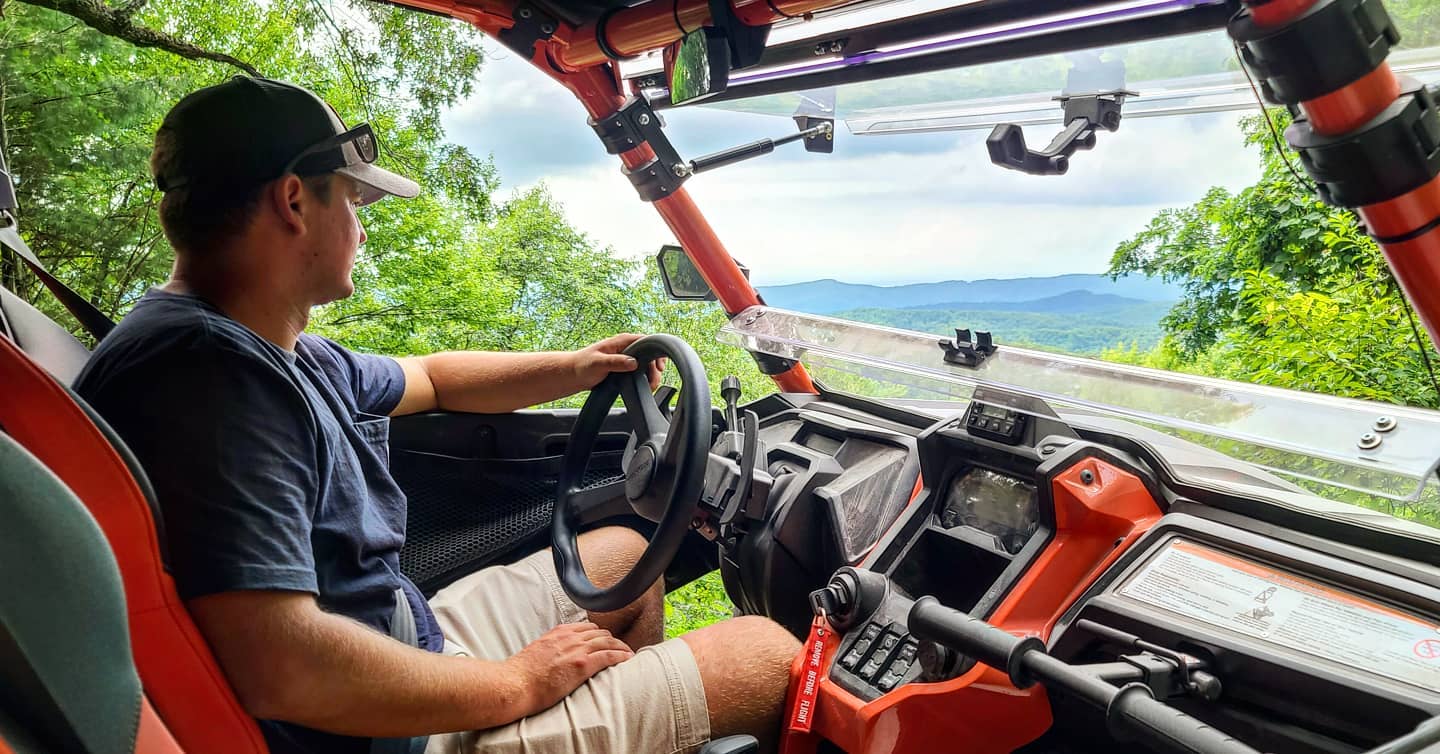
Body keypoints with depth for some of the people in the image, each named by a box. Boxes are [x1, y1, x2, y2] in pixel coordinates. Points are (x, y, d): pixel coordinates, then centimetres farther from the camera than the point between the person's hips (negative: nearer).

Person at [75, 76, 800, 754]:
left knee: (624, 553, 26)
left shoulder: (285, 356, 5)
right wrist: (518, 684, -24)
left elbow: (432, 378, 24)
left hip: (414, 646, 10)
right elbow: (277, 667, -36)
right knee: (767, 653, -3)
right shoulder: (205, 368, -28)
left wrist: (572, 368, 20)